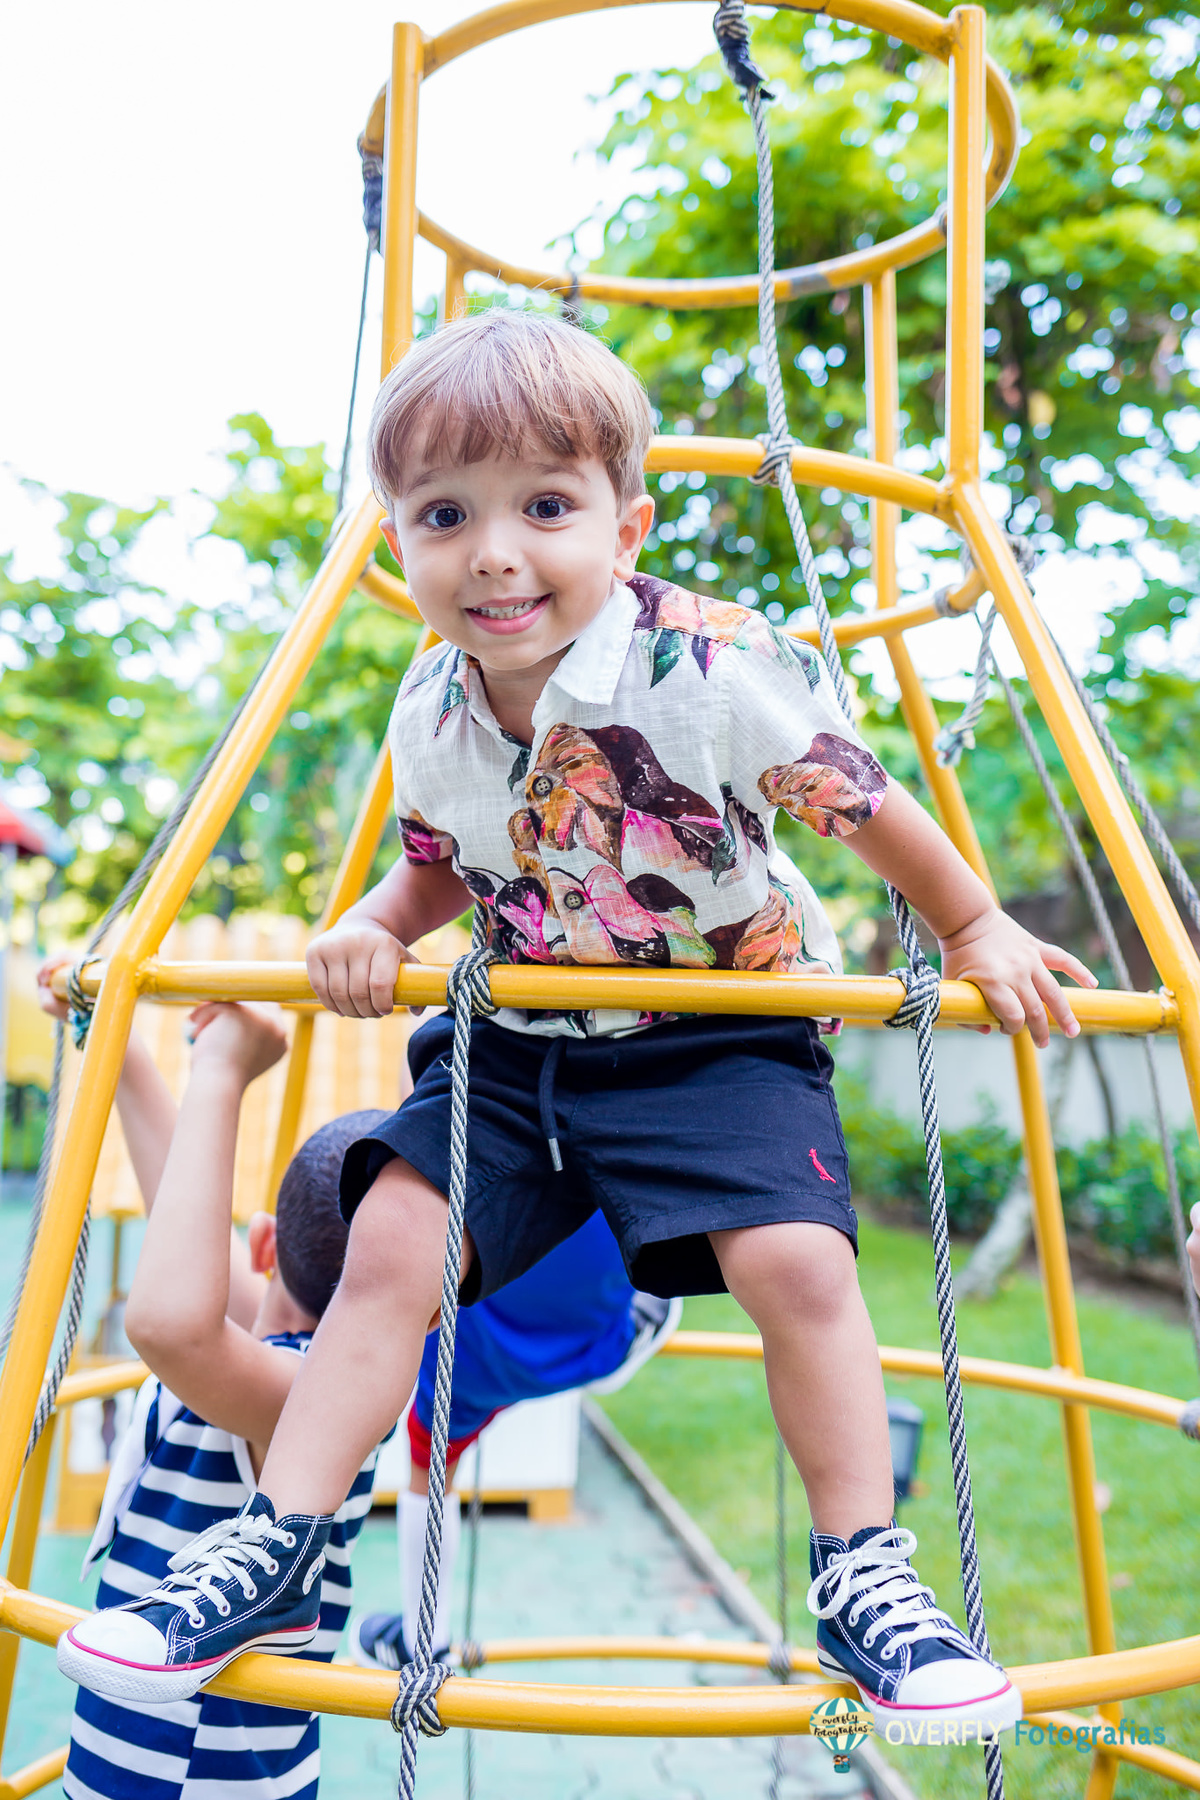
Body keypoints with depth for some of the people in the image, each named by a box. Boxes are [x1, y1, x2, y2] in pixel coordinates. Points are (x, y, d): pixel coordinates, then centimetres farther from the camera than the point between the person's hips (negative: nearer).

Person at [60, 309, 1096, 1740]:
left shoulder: (712, 668, -23)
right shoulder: (429, 712, -5)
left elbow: (866, 808, -10)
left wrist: (975, 935, 1)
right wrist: (372, 928, -6)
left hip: (720, 1030, -4)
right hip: (518, 1033, 5)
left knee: (793, 1260, -22)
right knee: (390, 1238, -5)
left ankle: (861, 1577, 1)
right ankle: (274, 1549, 10)